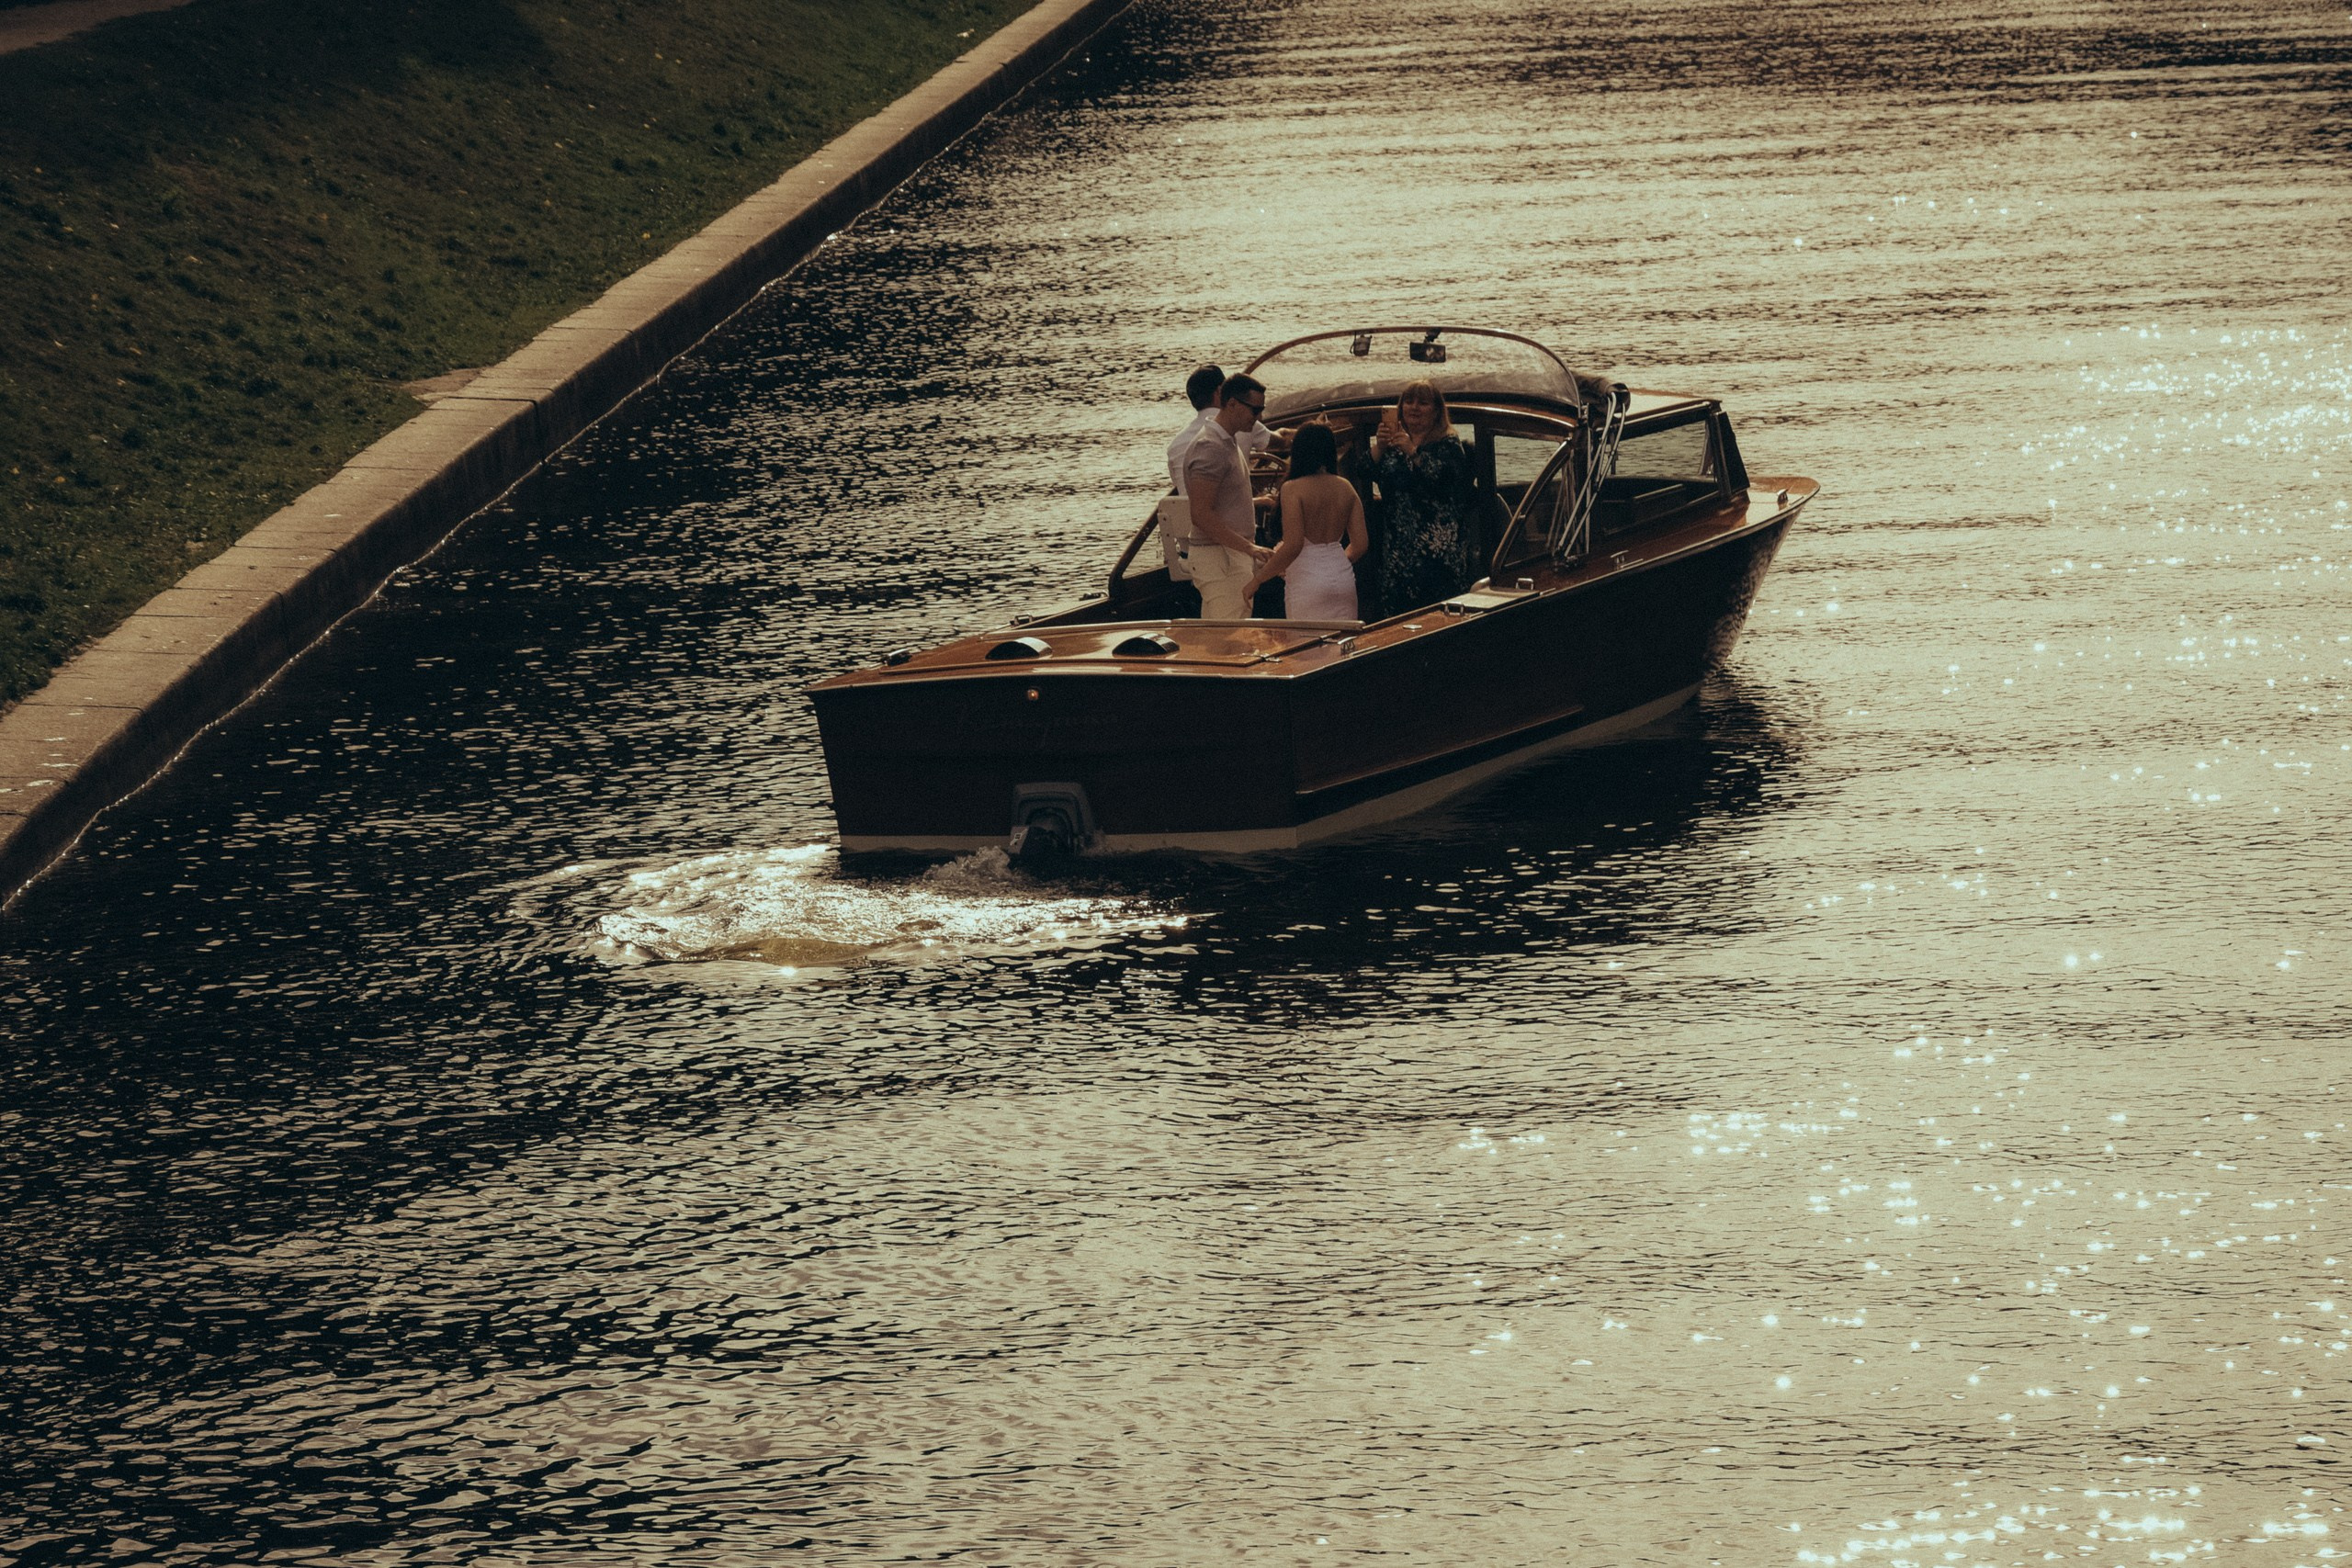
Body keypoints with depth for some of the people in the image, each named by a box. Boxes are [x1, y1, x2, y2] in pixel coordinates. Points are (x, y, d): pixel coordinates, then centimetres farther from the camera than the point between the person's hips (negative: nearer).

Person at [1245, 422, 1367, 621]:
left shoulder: (1293, 489, -11)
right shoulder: (1345, 488, 5)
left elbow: (1292, 546, -18)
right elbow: (1361, 544, 6)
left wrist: (1257, 580, -11)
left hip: (1306, 583, -5)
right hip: (1343, 579, 5)